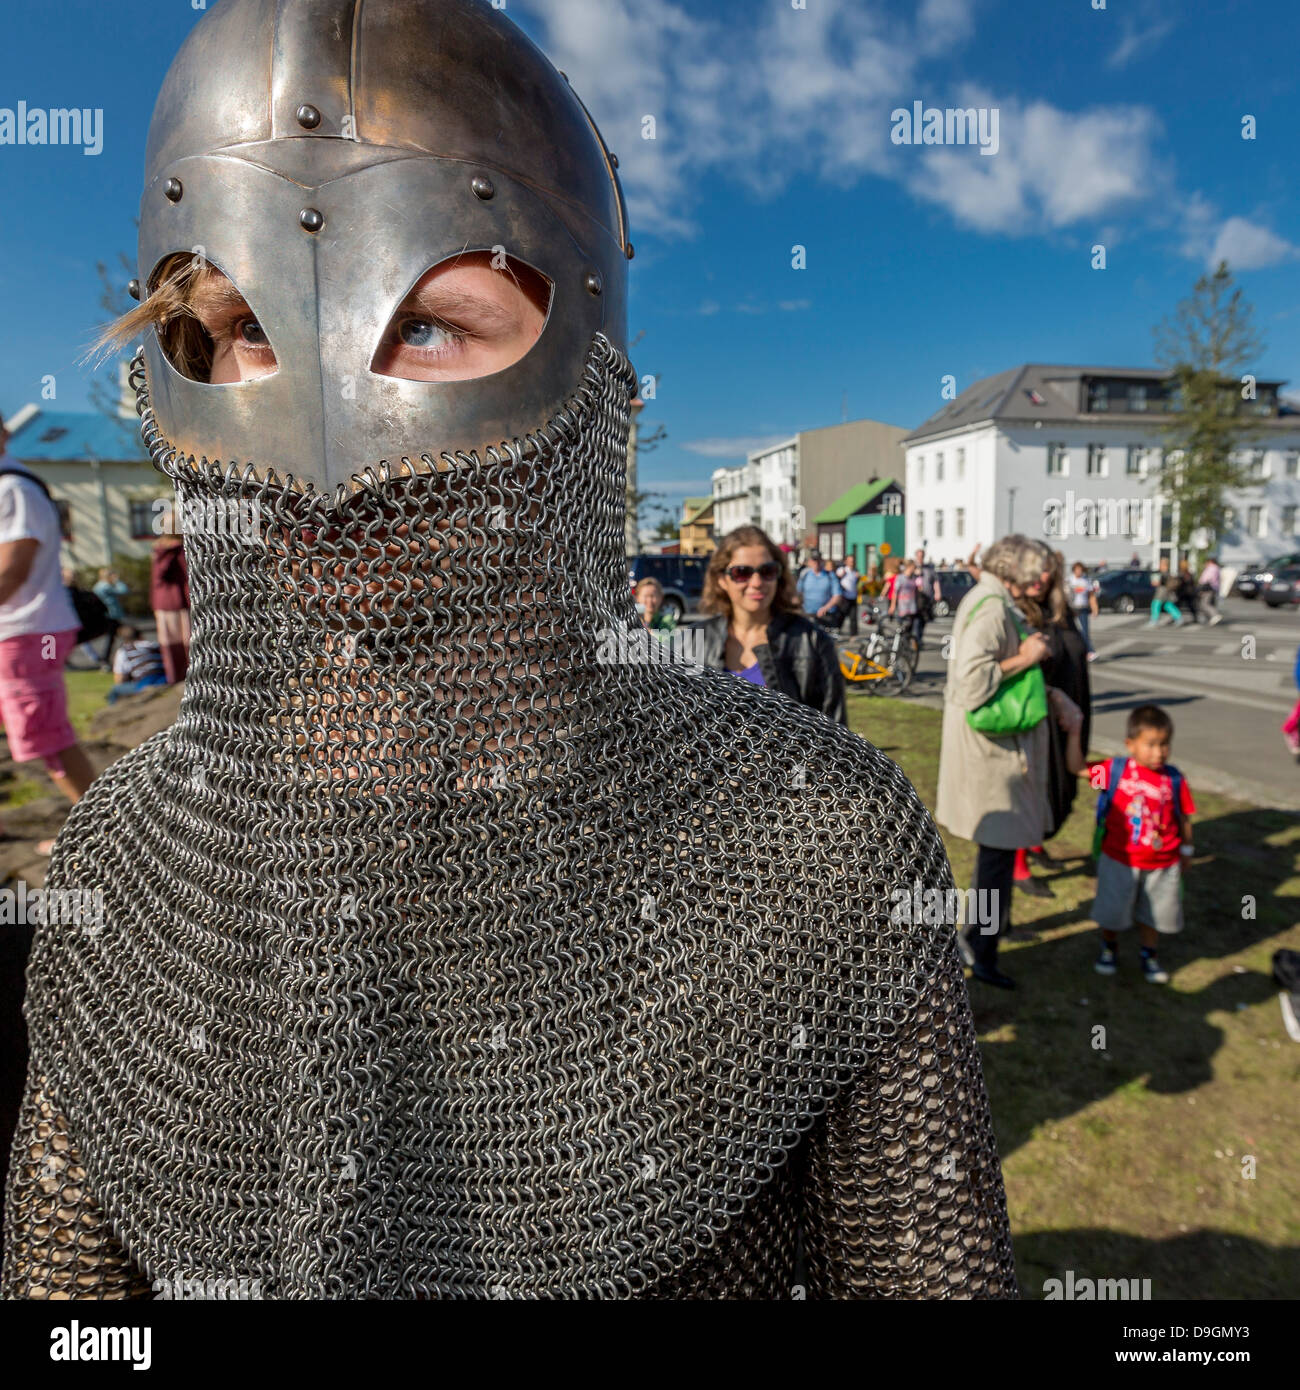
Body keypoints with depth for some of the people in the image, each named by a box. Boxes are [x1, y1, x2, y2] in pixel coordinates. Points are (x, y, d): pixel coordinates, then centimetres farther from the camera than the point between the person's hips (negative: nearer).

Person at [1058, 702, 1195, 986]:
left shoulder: (1175, 780, -8)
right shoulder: (1115, 770, -11)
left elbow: (1183, 819, 1)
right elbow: (1079, 768, -7)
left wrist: (1186, 851, 7)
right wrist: (1074, 734, -14)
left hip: (1162, 864, 1)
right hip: (1119, 859, -1)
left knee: (1153, 914, 16)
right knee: (1112, 911, 14)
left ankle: (1149, 954, 39)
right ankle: (1109, 949, 38)